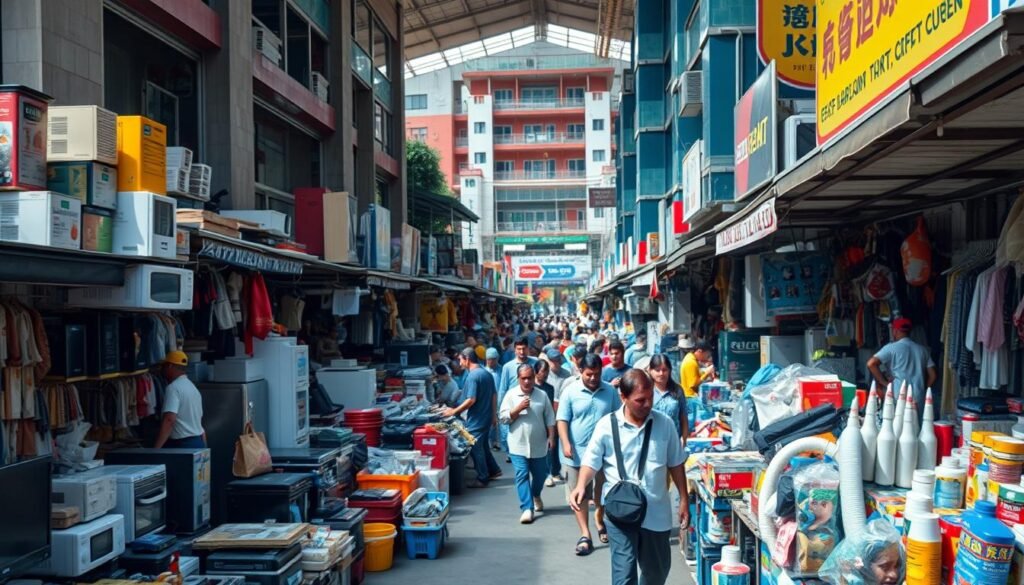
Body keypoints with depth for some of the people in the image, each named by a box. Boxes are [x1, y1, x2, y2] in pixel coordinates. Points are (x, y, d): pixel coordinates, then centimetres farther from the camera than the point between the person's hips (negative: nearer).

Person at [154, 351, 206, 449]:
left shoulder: (173, 388, -13)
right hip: (197, 443, 9)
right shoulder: (192, 387, 17)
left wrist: (155, 449, -29)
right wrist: (203, 447, 24)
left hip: (181, 445, -9)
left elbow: (169, 419, -26)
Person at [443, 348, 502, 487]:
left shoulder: (472, 376, -20)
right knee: (483, 446, 21)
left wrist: (454, 412, -17)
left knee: (476, 449, 2)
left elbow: (471, 400, -25)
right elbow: (493, 396, 14)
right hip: (486, 417, 9)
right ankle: (494, 470, 27)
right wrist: (492, 415, 23)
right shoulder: (487, 373, 9)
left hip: (476, 420, -9)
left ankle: (482, 479, 9)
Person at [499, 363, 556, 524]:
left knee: (540, 474, 15)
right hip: (518, 445, -2)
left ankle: (536, 496, 43)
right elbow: (503, 418, -6)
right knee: (522, 475, -7)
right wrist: (518, 408, -18)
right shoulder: (511, 395, -3)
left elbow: (550, 418, 5)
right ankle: (527, 508, -5)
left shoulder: (542, 395, 1)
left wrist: (551, 437, -1)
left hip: (539, 445, 2)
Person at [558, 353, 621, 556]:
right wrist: (566, 444, -18)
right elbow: (562, 420, -6)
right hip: (577, 453, -2)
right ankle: (585, 535, 9)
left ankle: (599, 519, 43)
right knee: (579, 495, 2)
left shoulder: (610, 391, 0)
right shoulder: (570, 392, -6)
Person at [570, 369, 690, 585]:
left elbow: (676, 464, 8)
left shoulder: (664, 423, 0)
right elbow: (592, 461, -4)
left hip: (656, 511, 3)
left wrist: (684, 500, 8)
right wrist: (581, 486, -22)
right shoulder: (607, 425, -7)